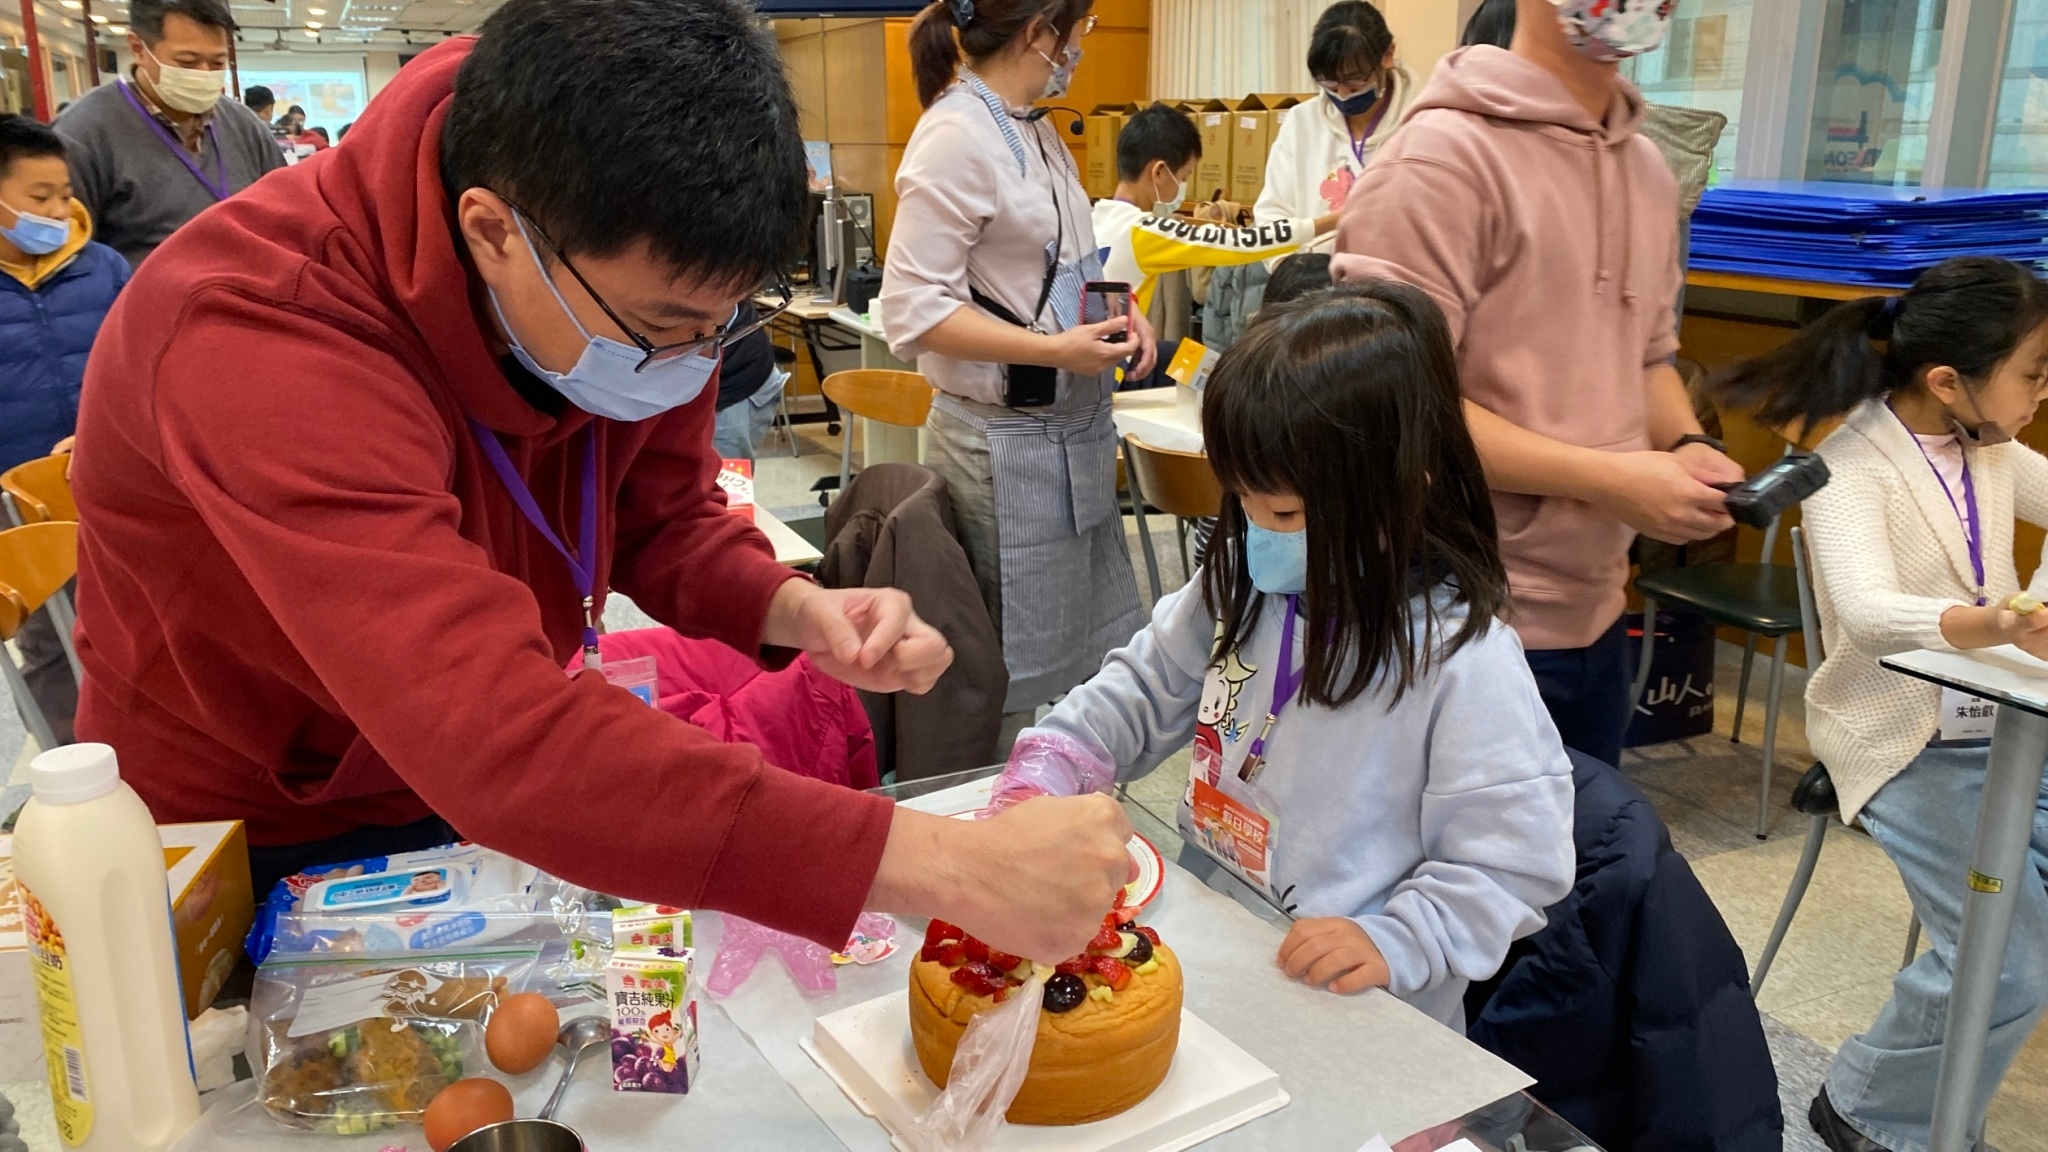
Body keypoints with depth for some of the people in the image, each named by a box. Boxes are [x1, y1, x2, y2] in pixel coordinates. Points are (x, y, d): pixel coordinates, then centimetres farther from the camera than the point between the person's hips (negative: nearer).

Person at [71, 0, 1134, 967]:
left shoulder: (641, 292, -17)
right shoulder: (255, 335, -38)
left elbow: (664, 518, -2)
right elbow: (498, 742, -49)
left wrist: (793, 609, -25)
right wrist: (937, 865, -52)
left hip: (497, 799, 5)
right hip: (256, 844, -4)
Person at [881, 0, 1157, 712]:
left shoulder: (1034, 130, 11)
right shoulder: (957, 134, -17)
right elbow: (913, 308, -21)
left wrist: (1116, 308, 4)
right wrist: (1053, 350, -24)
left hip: (1073, 428, 9)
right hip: (1007, 443, -9)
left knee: (1092, 653, 16)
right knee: (1019, 677, 4)